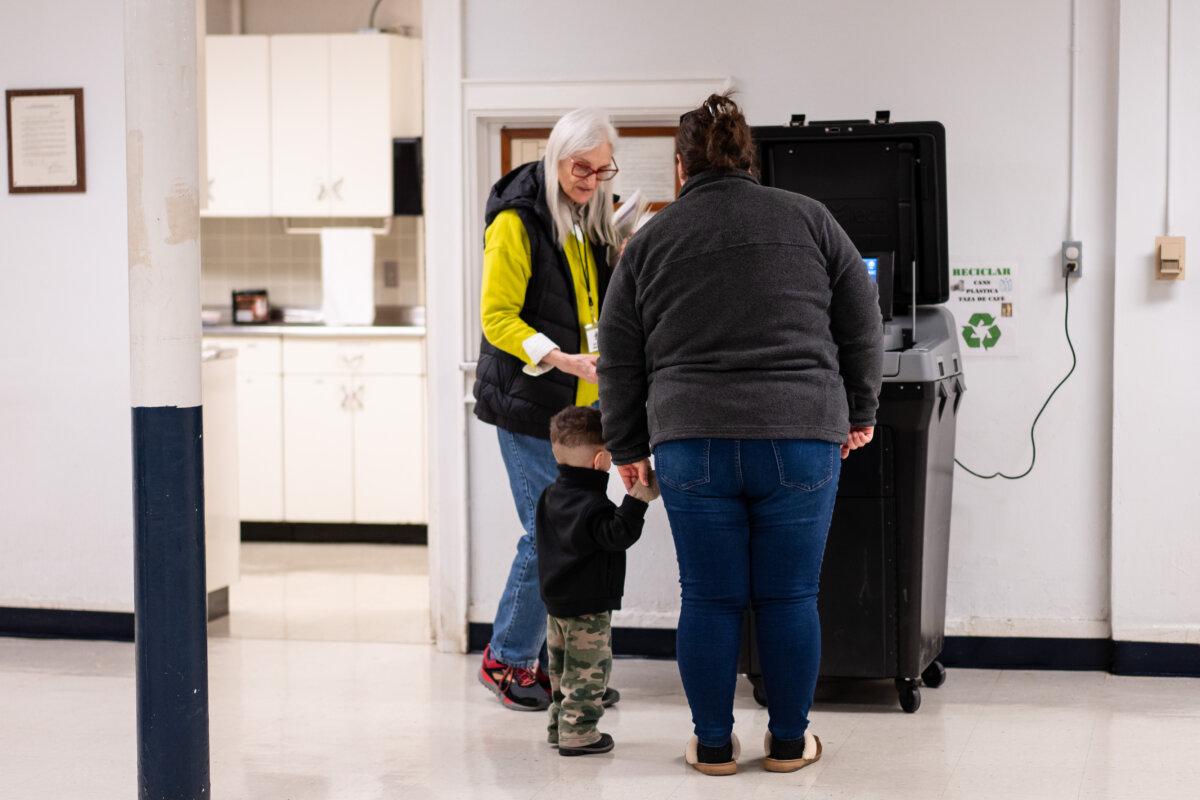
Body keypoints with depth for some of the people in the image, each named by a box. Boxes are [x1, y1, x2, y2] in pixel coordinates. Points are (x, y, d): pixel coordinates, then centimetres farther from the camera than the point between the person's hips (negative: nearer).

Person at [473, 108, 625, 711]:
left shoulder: (591, 223, 15)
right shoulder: (517, 221, -10)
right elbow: (497, 318, -14)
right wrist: (562, 359, -25)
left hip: (580, 406, 7)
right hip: (529, 408, -7)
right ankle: (506, 660, 8)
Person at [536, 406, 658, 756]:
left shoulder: (551, 496, 7)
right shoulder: (592, 504, -22)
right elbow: (617, 536, -31)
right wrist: (637, 500, -36)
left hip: (555, 602, 9)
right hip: (588, 607, -9)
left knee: (561, 667, 18)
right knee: (588, 670, -1)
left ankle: (559, 725, 26)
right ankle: (578, 732, 0)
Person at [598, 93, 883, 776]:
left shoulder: (651, 240, 9)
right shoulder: (808, 220, 8)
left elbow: (621, 363, 11)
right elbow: (863, 327, 10)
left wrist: (629, 449, 21)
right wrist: (860, 411, 21)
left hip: (692, 445, 0)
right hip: (800, 439, 0)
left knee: (710, 598, 8)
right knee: (790, 596, 8)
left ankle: (714, 744, 16)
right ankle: (789, 742, 18)